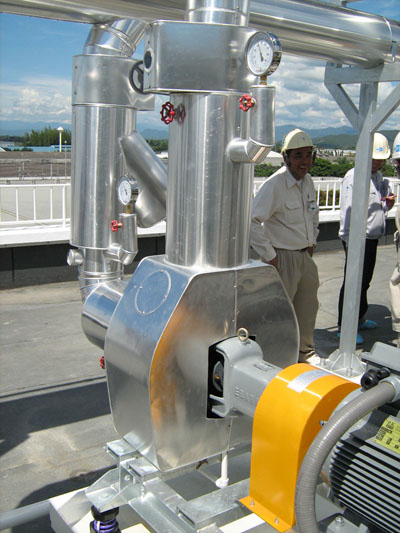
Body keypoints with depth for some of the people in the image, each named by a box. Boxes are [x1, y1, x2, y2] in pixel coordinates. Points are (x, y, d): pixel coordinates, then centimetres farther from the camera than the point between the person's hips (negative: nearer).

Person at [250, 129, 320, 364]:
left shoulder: (308, 181, 6)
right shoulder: (274, 184, -18)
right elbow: (253, 221, -22)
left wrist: (312, 242, 17)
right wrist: (269, 255, -19)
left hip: (305, 256, 8)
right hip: (283, 257, -8)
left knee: (308, 306, 19)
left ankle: (306, 351, 38)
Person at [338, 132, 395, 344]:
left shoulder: (380, 177, 14)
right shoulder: (354, 176, -13)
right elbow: (347, 211, -17)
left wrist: (389, 203, 0)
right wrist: (349, 241, -21)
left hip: (372, 238, 9)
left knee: (364, 281, 19)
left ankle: (359, 319, 33)